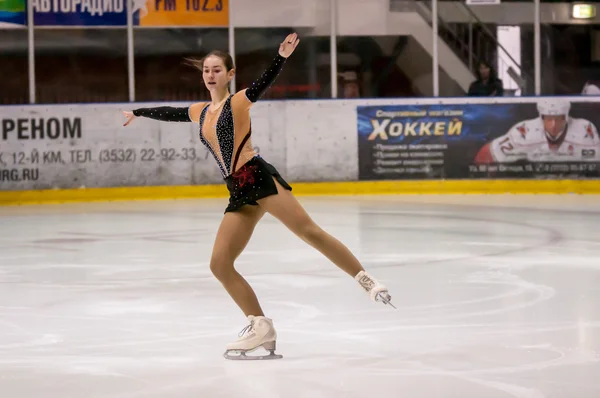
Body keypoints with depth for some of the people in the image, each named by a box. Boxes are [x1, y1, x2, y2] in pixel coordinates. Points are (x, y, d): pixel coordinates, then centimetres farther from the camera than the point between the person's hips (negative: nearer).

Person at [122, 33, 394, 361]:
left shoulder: (239, 101, 1)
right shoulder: (201, 112, 20)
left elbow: (264, 82, -18)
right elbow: (170, 113, 38)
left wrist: (282, 56, -36)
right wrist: (138, 113, 53)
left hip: (259, 177, -7)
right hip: (239, 193, 7)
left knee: (309, 232, -18)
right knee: (219, 264, -3)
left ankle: (367, 282, -17)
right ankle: (261, 327, -3)